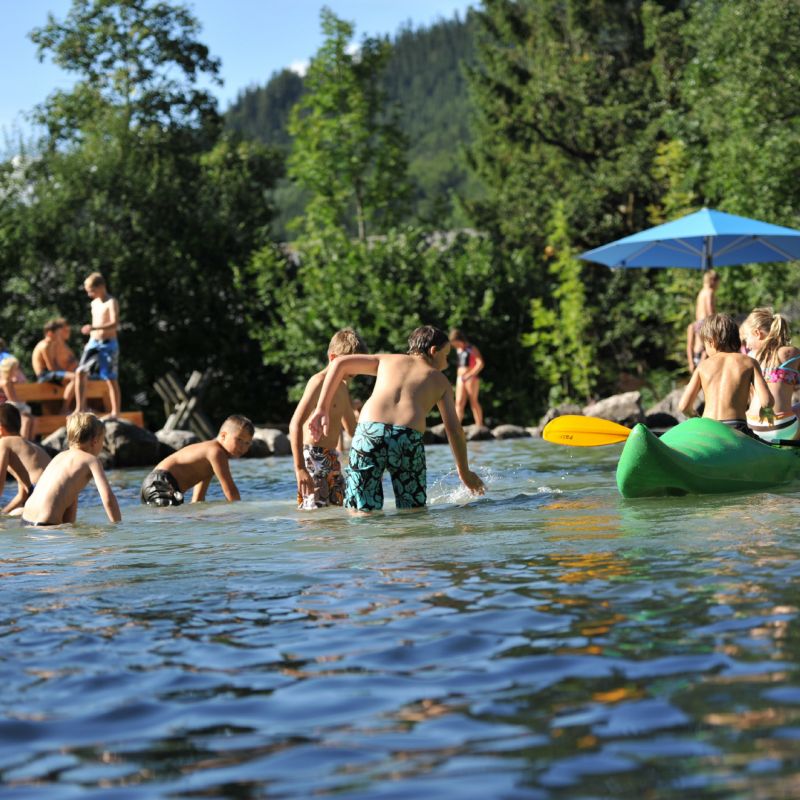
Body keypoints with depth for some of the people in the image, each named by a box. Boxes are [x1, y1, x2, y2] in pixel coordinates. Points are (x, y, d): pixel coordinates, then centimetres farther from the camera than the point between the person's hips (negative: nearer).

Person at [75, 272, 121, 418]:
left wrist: (93, 328, -37)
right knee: (80, 372, -2)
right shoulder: (94, 303, 14)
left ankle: (115, 412, 2)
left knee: (111, 378, -4)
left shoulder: (111, 302, -12)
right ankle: (80, 408, 2)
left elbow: (114, 323, -25)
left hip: (107, 344, -8)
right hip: (93, 343, 8)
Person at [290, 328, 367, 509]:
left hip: (332, 459, 10)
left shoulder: (342, 386, 17)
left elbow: (351, 426, 31)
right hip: (314, 457, -10)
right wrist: (300, 468, -29)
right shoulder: (319, 381, -13)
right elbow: (295, 425, -22)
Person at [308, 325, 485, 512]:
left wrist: (322, 409, 19)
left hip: (369, 432, 1)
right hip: (409, 439, -1)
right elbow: (454, 430, 23)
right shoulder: (440, 381, 27)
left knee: (362, 512, 2)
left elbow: (339, 363, 23)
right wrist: (465, 472, 33)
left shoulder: (387, 360, 31)